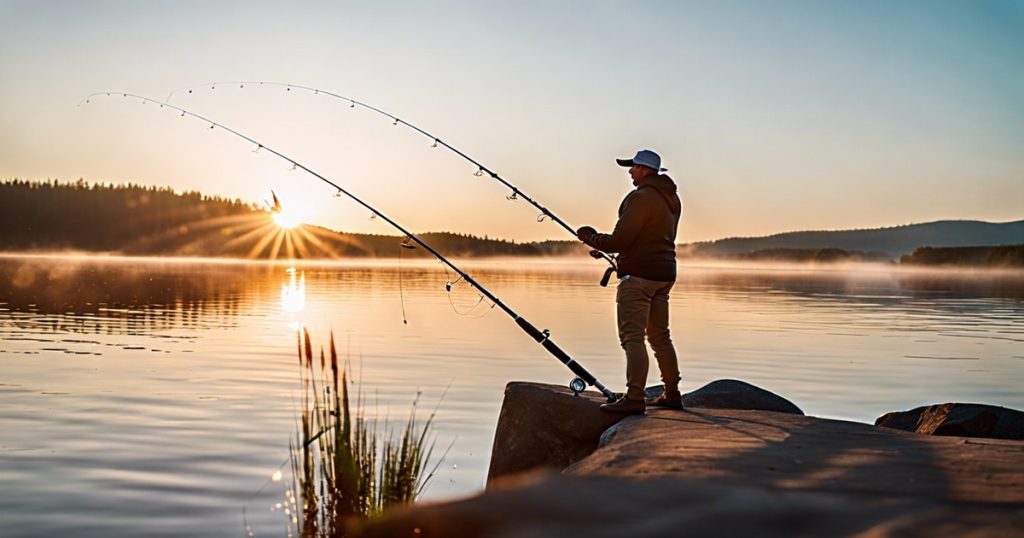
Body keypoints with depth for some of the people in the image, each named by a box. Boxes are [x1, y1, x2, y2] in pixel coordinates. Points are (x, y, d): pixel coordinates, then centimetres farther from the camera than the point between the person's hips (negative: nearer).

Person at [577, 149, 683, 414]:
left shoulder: (642, 198, -16)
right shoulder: (671, 198, 14)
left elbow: (618, 241, -18)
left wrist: (589, 237, -1)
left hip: (638, 275, -10)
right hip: (664, 273, 10)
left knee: (632, 336, -10)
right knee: (660, 336, 17)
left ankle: (634, 398, -14)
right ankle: (672, 394, 22)